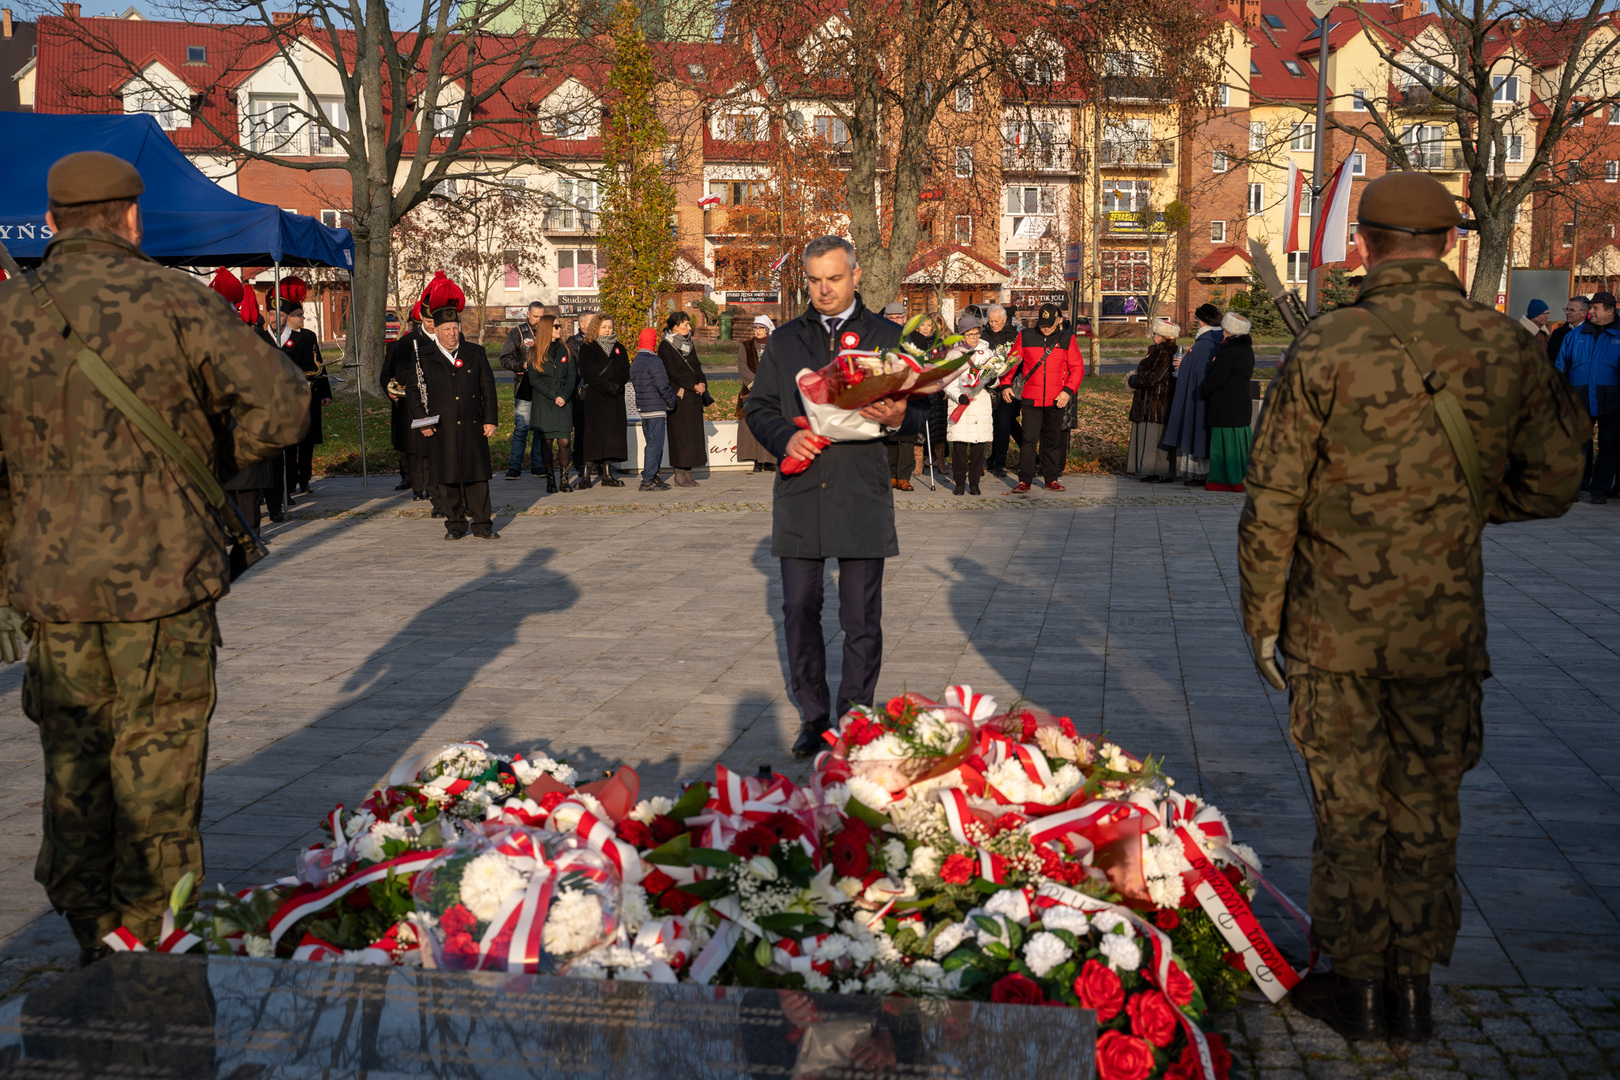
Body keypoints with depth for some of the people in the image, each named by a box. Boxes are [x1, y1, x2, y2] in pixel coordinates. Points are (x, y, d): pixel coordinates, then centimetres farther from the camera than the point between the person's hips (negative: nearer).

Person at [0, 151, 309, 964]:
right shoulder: (169, 300, -7)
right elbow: (282, 402, -12)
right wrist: (215, 455, 6)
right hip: (164, 578, -3)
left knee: (72, 773, 16)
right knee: (157, 773, 6)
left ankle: (94, 946, 26)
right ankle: (153, 955, 13)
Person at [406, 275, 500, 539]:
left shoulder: (476, 353, 7)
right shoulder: (424, 358, 4)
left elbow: (488, 388, 9)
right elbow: (412, 391, 7)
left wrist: (490, 419, 3)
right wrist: (421, 421, -2)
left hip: (473, 428, 0)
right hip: (441, 430, 0)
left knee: (477, 476, 1)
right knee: (447, 478, 3)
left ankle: (483, 525, 7)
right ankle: (455, 525, 13)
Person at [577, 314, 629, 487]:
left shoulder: (618, 348, 14)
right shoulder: (586, 348, 1)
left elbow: (626, 372, 8)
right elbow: (586, 373, -9)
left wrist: (617, 385, -12)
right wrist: (607, 387, -16)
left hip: (615, 398, 5)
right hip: (594, 397, -5)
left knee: (612, 433, 4)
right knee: (594, 432, -9)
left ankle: (607, 475, 8)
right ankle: (586, 475, -10)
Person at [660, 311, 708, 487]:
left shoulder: (688, 344, 17)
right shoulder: (666, 346, -6)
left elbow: (697, 366, 16)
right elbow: (672, 372, -13)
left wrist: (702, 384, -3)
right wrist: (693, 386, -15)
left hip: (694, 396, 7)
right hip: (679, 396, -7)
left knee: (693, 432, 5)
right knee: (680, 434, -7)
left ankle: (687, 473, 9)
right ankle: (678, 474, -3)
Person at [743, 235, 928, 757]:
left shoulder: (887, 336, 9)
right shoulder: (785, 339, 15)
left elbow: (920, 408, 7)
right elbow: (758, 406, 15)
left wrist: (896, 416, -17)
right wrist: (785, 437, -6)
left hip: (862, 496, -2)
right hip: (800, 496, 2)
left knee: (861, 618, 1)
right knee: (800, 611, 4)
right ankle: (813, 718, 17)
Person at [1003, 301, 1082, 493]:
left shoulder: (1067, 339, 3)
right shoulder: (1025, 337, 3)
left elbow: (1077, 368, 3)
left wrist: (1067, 391, -9)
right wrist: (1006, 385, -4)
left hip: (1056, 400, 1)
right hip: (1030, 398, -1)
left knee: (1053, 440, 9)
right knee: (1028, 439, -6)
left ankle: (1051, 479, 18)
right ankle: (1024, 481, -2)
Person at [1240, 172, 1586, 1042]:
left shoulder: (1322, 350, -12)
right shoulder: (1506, 348, -4)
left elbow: (1271, 504, -11)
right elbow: (1552, 482, 4)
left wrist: (1261, 619, 0)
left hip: (1333, 628, -2)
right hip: (1445, 627, 3)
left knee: (1349, 809, 10)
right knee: (1426, 806, 15)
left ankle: (1357, 985, 20)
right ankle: (1412, 987, 25)